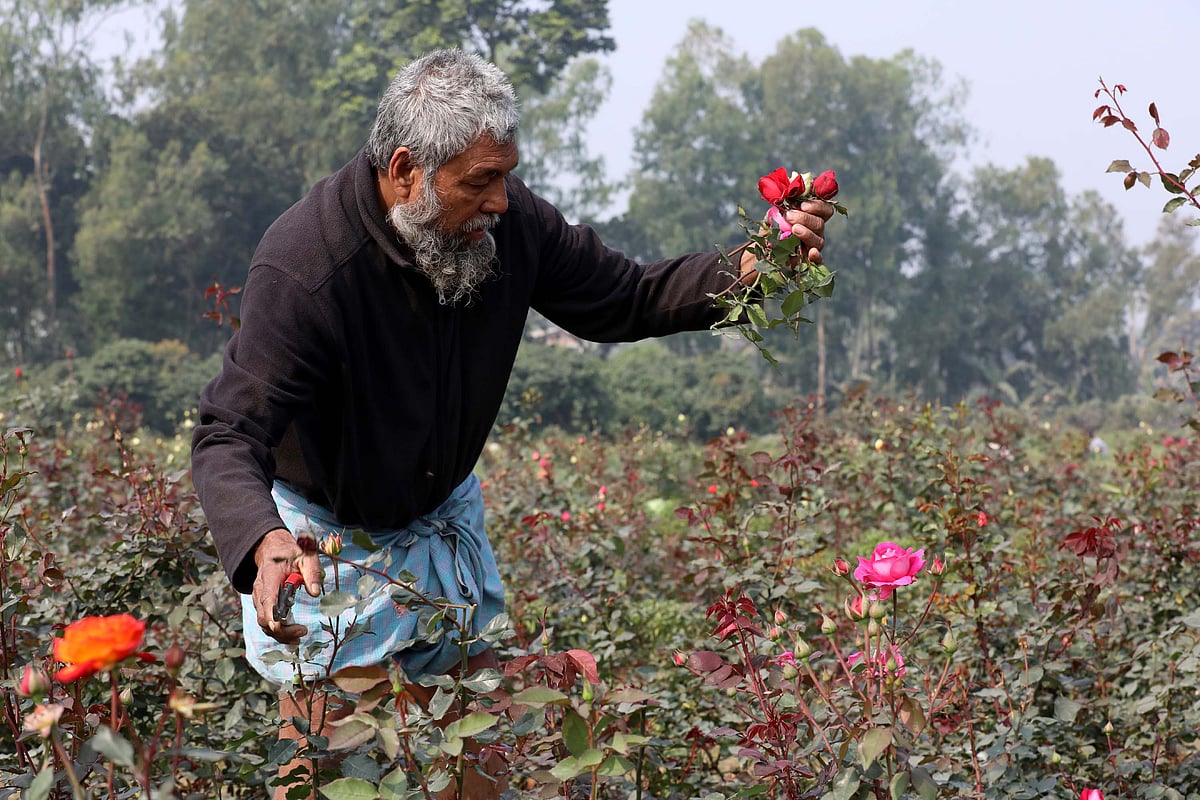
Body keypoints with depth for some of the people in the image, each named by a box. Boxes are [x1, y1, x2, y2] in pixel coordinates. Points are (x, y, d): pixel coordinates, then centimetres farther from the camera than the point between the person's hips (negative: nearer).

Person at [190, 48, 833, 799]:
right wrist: (265, 542, -58)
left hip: (444, 516, 6)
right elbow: (230, 438, -37)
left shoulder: (506, 218, -16)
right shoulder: (304, 267, -33)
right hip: (325, 534, -5)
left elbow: (625, 299, -2)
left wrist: (748, 272, -19)